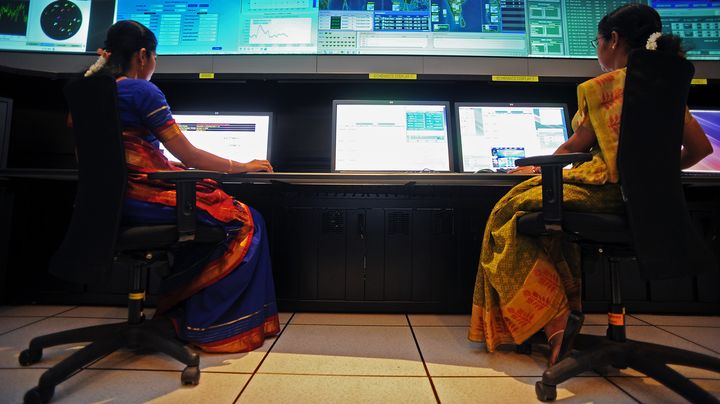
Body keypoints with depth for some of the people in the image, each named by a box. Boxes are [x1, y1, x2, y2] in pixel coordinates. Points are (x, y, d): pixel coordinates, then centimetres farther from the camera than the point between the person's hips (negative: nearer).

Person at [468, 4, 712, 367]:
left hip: (606, 187, -9)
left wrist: (537, 168, 14)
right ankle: (567, 308, 21)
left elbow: (573, 148, -4)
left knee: (509, 214, -2)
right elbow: (700, 148, 14)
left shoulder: (602, 87, -7)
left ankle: (553, 317, -6)